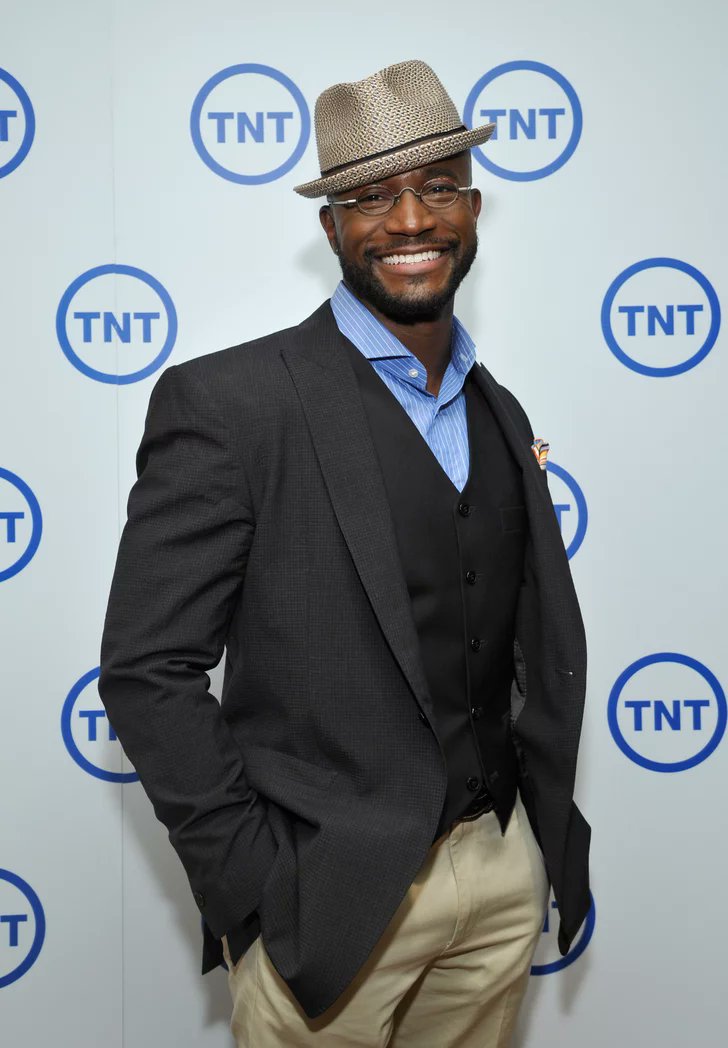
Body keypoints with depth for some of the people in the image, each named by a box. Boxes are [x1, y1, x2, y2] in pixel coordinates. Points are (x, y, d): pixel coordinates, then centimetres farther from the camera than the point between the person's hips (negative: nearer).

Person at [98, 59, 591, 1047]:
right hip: (331, 894, -5)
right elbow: (149, 669, -14)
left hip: (503, 876, 6)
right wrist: (256, 886, -14)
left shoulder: (500, 415, 8)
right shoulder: (229, 402, -13)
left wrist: (545, 838, 9)